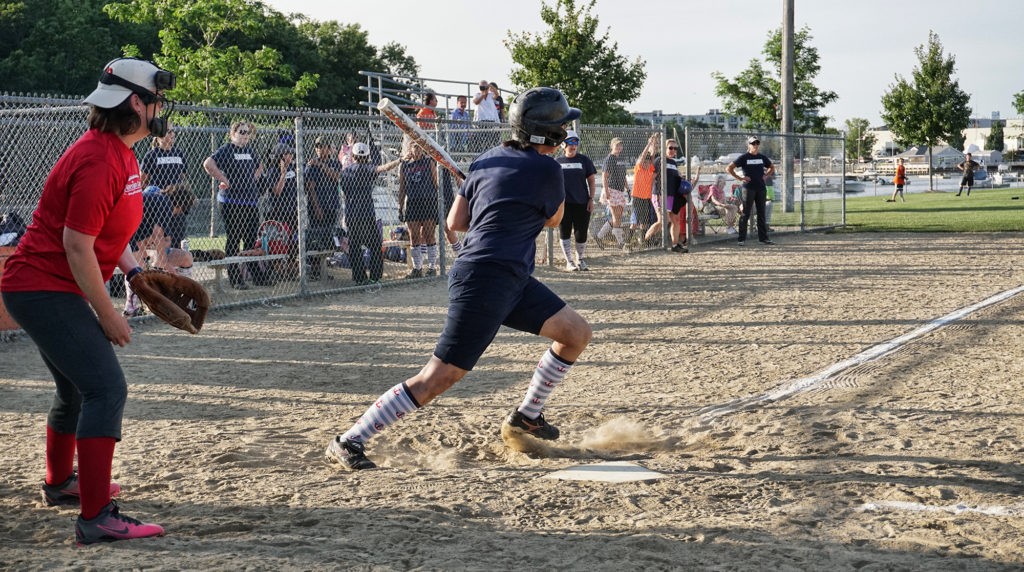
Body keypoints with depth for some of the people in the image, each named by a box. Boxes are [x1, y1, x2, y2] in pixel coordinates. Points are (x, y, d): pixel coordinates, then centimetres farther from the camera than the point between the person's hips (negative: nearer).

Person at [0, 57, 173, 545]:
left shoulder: (119, 153, 10)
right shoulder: (99, 161, -23)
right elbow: (77, 247, -24)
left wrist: (133, 271, 6)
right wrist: (108, 316, -18)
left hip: (44, 289, 11)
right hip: (44, 289, -11)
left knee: (77, 386, 25)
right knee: (106, 388, -18)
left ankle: (59, 483, 48)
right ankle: (96, 519, -21)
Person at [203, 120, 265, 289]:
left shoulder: (250, 150, 16)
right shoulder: (226, 149, -6)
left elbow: (259, 165, 36)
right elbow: (208, 164, -21)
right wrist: (224, 180, -17)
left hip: (252, 201, 7)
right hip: (232, 203, -7)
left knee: (252, 239, 10)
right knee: (233, 241, -2)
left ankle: (255, 273, 19)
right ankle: (235, 279, 0)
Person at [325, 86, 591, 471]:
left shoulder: (488, 161, 12)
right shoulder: (545, 169, -11)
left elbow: (455, 222, 13)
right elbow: (554, 219, 9)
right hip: (485, 282, -10)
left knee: (577, 333, 14)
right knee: (438, 378, -9)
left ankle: (526, 418, 25)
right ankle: (348, 443, -4)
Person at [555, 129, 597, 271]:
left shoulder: (584, 160, 5)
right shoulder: (557, 162, 8)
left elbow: (592, 181, 6)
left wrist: (591, 199, -2)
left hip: (581, 203, -1)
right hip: (563, 203, 1)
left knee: (581, 233, 1)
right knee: (565, 233, 2)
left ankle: (581, 260, 19)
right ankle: (569, 261, 10)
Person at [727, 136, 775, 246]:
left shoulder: (762, 157, 11)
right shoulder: (744, 157, -3)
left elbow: (772, 167, 28)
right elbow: (729, 168, -6)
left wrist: (766, 175, 11)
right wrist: (740, 178, -11)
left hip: (761, 187, 5)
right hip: (749, 188, -5)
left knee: (761, 213, 8)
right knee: (746, 213, -5)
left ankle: (763, 237, 14)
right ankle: (741, 239, -3)